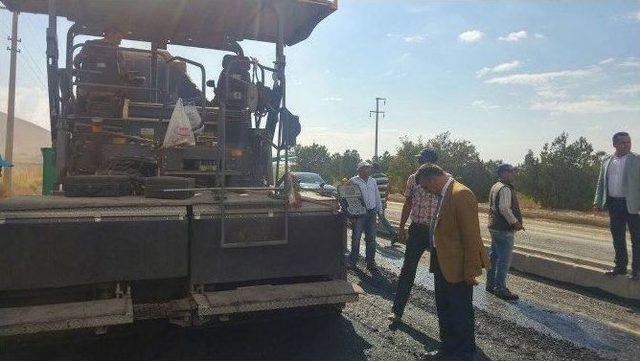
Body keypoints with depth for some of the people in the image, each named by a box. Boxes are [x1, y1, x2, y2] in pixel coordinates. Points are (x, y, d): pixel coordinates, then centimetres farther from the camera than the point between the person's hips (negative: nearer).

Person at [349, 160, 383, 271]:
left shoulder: (373, 181, 13)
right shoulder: (353, 181, -5)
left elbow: (377, 197, 18)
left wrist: (379, 210, 15)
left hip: (372, 213, 5)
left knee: (371, 239, 7)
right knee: (356, 237, 5)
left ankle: (370, 262, 15)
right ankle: (353, 260, 20)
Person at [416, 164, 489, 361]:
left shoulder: (461, 194, -21)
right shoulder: (444, 195, 7)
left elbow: (471, 236, -22)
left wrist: (471, 270, -19)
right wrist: (435, 261, 13)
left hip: (458, 267, -9)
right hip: (442, 264, 10)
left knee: (461, 314, 7)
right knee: (444, 310, 21)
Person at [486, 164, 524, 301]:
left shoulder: (495, 187, 15)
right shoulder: (505, 189, -17)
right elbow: (504, 208, -25)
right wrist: (515, 222, -16)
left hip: (494, 227, 11)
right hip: (504, 229, -11)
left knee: (494, 256, 16)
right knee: (504, 260, -4)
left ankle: (491, 284, 25)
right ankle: (500, 289, 2)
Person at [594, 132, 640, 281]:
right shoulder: (607, 162, 11)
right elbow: (601, 183, 14)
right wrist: (598, 201, 4)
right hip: (614, 204, 5)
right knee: (617, 238, 13)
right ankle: (620, 266, 25)